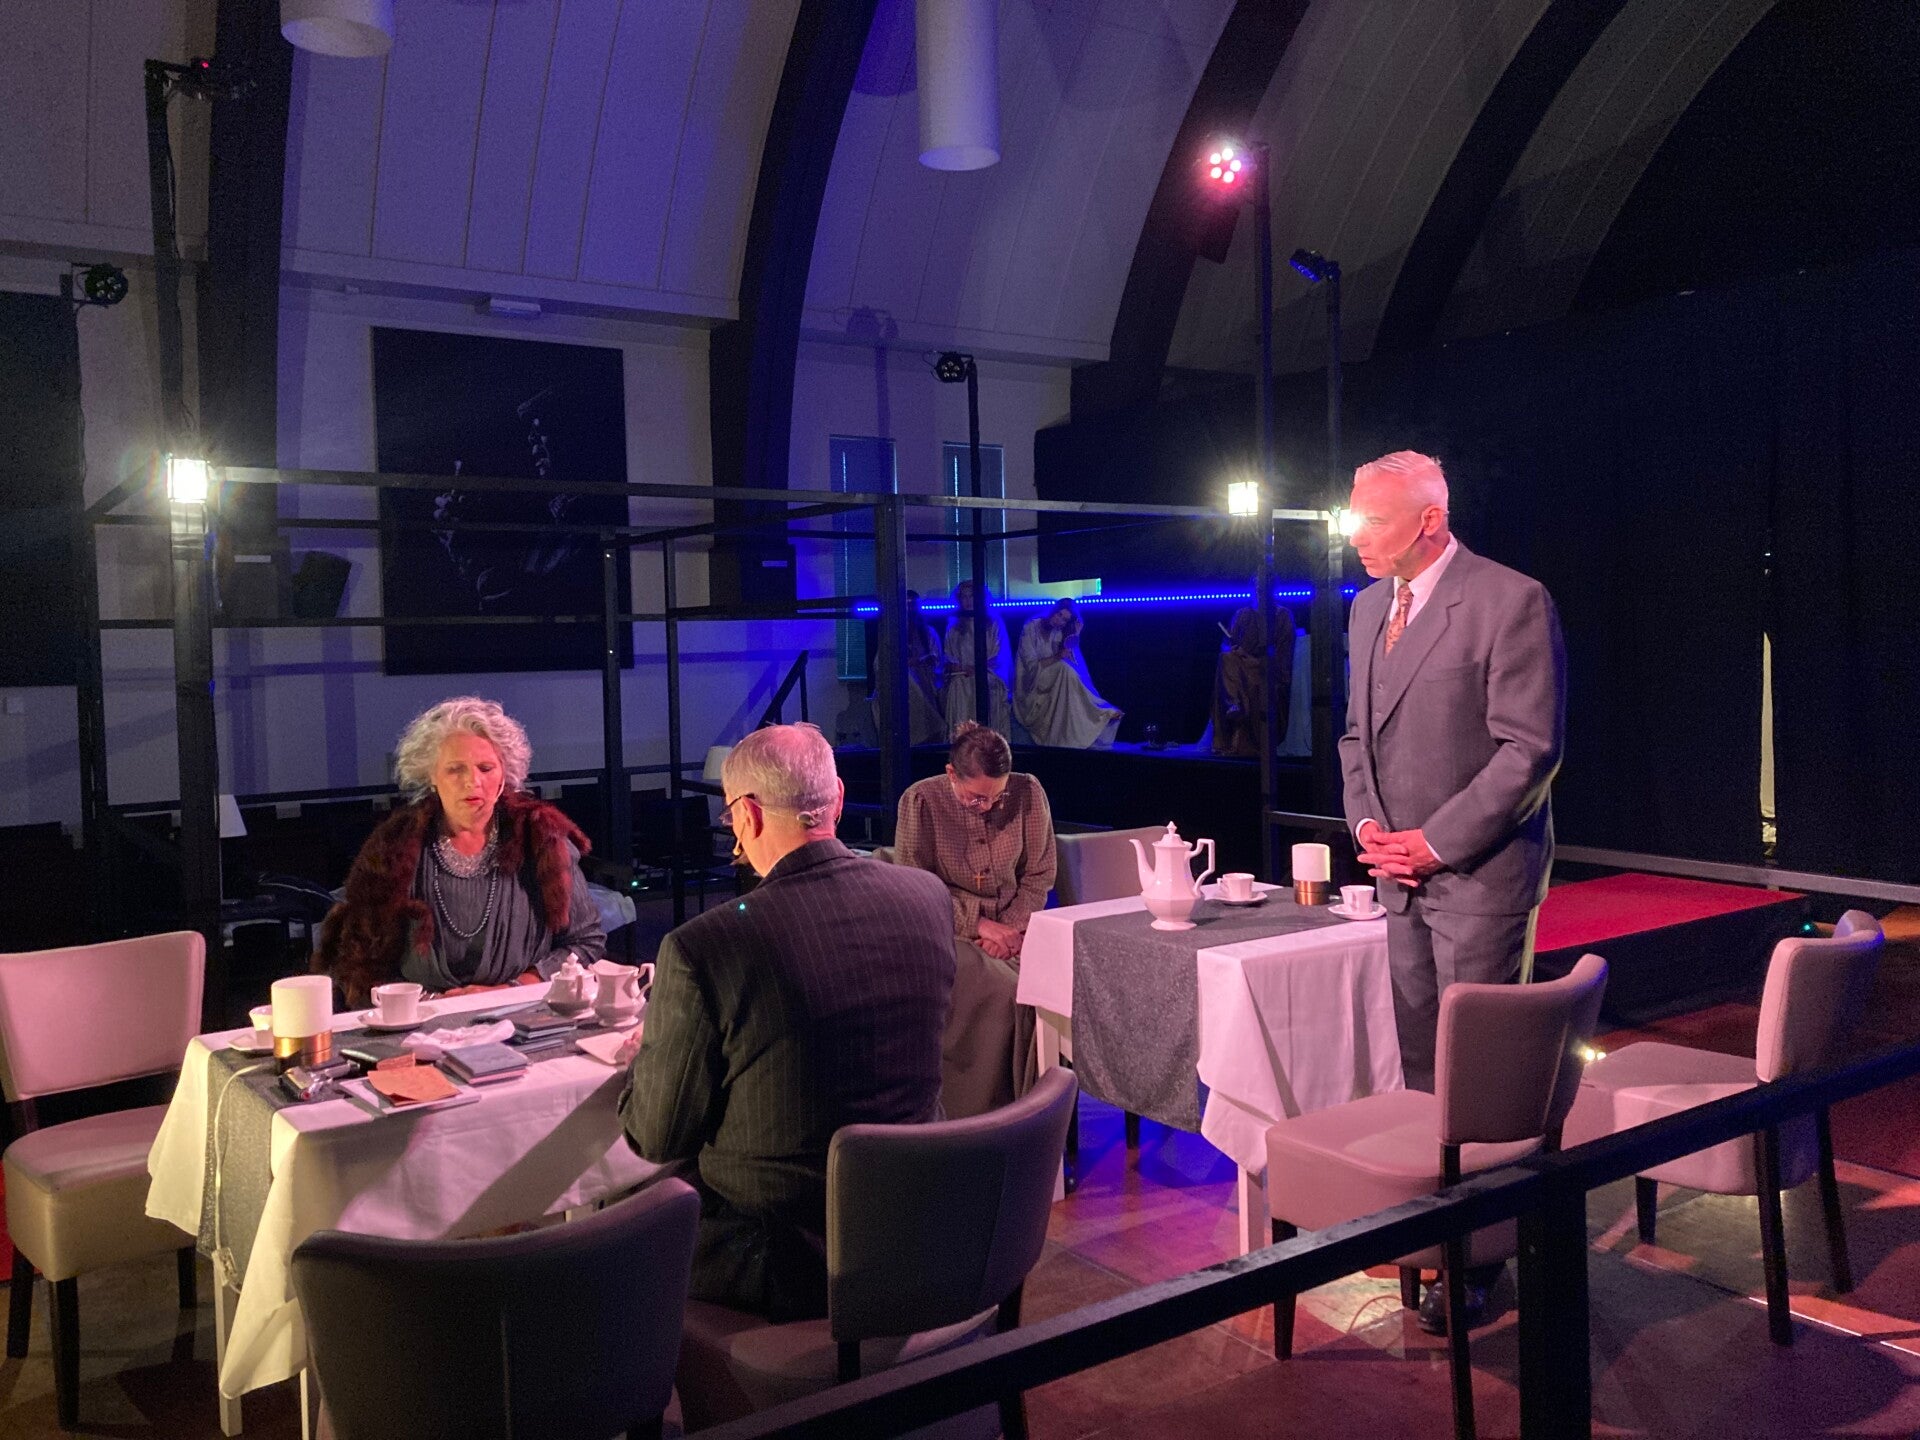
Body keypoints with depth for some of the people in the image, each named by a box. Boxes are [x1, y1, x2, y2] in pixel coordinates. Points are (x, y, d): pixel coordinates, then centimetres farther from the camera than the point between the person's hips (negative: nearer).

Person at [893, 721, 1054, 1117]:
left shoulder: (1028, 794, 0)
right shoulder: (920, 801, -7)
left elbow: (1039, 874, 6)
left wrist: (1013, 927, -10)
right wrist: (978, 924, -15)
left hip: (1013, 926, 3)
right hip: (949, 932, -3)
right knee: (997, 991, -32)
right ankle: (978, 1115, -20)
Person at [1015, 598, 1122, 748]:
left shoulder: (1059, 633, 10)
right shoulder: (1032, 627, -6)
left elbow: (1073, 660, 0)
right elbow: (1031, 665, -14)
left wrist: (1075, 636, -6)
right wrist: (1057, 657, -23)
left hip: (1054, 682, 6)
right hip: (1033, 683, -6)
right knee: (1064, 668, -29)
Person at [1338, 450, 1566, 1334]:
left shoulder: (1511, 602, -12)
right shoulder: (1370, 607, 12)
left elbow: (1531, 747, -15)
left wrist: (1438, 842, -15)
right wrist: (1367, 822, 3)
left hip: (1480, 872, -7)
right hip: (1402, 870, 7)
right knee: (1421, 1065, 10)